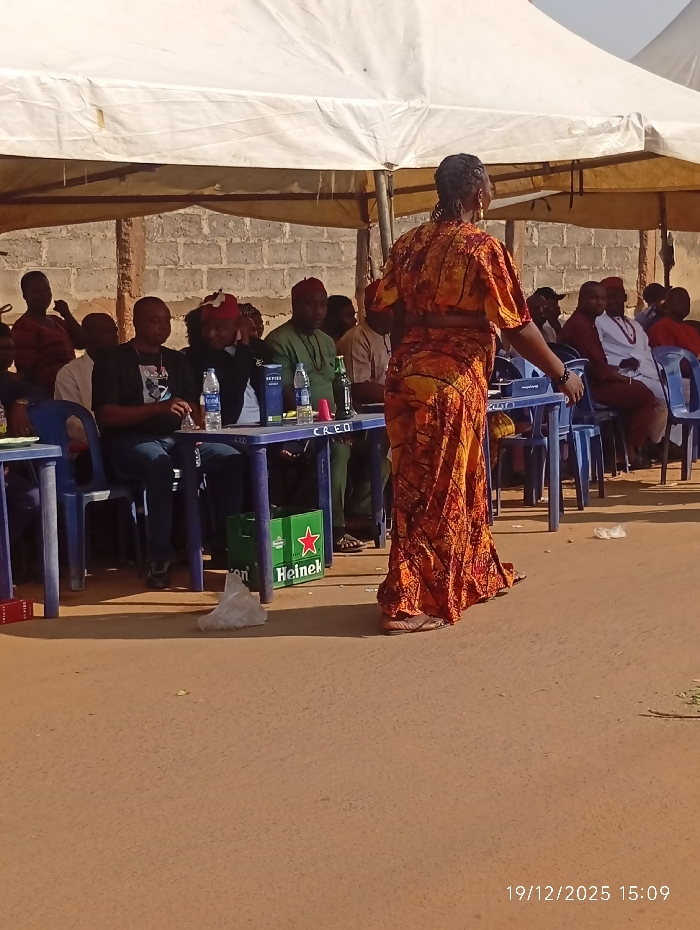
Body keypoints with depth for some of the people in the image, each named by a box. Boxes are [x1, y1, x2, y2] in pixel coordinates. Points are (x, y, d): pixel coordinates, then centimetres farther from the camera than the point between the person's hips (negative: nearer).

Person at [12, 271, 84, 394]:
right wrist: (39, 394, -17)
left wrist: (67, 314, 3)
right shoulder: (24, 325, -10)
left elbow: (82, 343, 10)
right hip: (48, 393, -9)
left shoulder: (57, 321, 17)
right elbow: (24, 369, -15)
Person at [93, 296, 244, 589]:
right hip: (130, 441, -5)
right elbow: (105, 415, -11)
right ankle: (160, 557, -35)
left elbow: (193, 404, 18)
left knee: (232, 459, -18)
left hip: (176, 438, 5)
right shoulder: (113, 361, 0)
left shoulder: (176, 360, 18)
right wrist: (158, 408, -21)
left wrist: (197, 431, -6)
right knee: (160, 463, -39)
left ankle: (228, 542, -9)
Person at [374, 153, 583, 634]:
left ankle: (480, 573, 35)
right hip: (452, 379, -7)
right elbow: (517, 326, -11)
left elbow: (391, 309, 11)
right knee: (436, 489, 0)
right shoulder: (482, 246, -11)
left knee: (462, 477, 20)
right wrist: (562, 373, -1)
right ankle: (407, 604, 4)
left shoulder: (409, 243, 8)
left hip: (407, 372, 7)